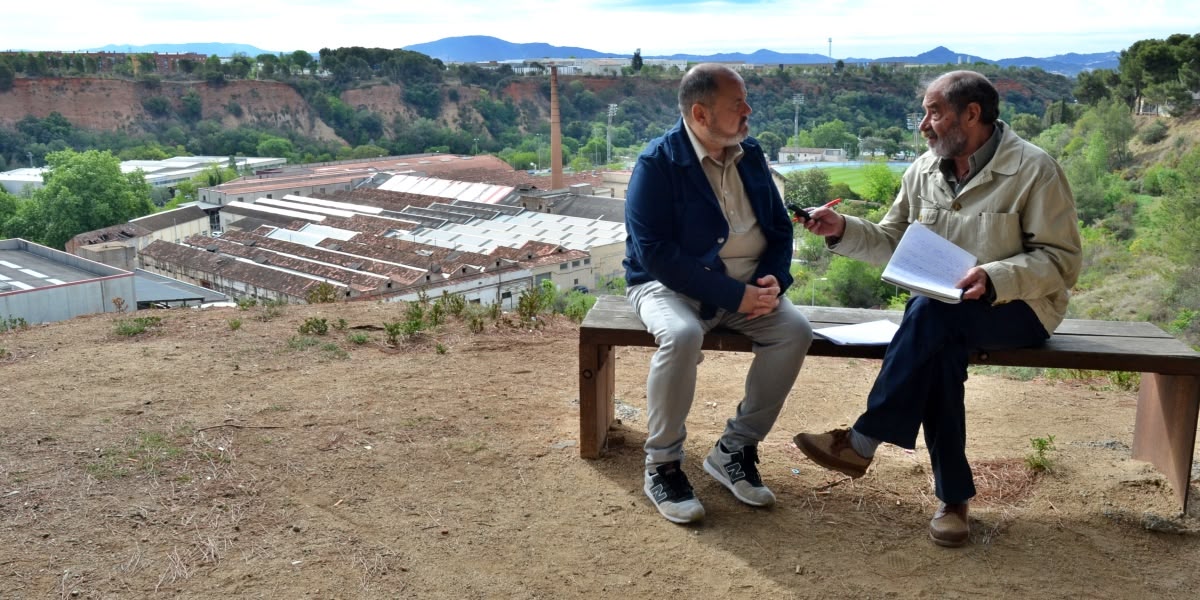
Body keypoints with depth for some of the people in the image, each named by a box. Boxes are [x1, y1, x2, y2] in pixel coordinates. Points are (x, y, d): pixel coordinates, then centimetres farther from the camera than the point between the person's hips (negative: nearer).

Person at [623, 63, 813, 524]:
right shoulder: (657, 164, -13)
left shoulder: (751, 155, 7)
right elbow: (655, 252, -21)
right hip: (670, 285, -5)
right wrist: (733, 295, -25)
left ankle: (734, 450, -5)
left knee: (796, 331, -20)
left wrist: (773, 279, -9)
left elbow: (780, 227, 13)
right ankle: (662, 465, -15)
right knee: (682, 335, -36)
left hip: (749, 286, 6)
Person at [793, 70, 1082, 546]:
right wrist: (843, 230, -6)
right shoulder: (924, 171, 7)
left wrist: (995, 278, -26)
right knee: (935, 345, -32)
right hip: (943, 311, 4)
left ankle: (863, 443, -27)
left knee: (931, 313, -34)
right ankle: (954, 496, -22)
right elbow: (892, 240, 12)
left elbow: (1062, 261, -11)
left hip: (1019, 308, -4)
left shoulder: (1034, 170, -9)